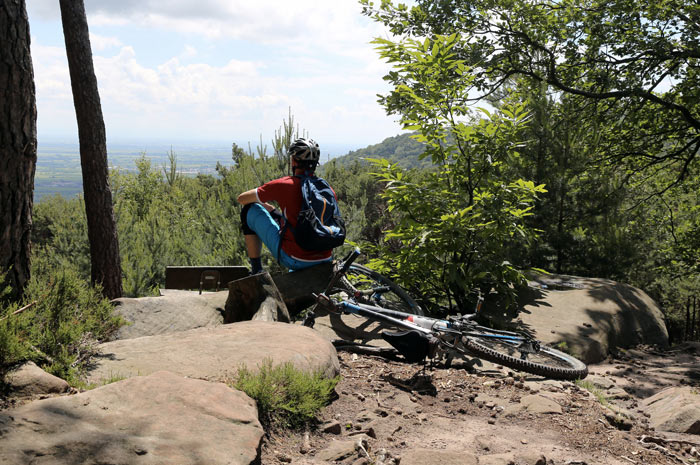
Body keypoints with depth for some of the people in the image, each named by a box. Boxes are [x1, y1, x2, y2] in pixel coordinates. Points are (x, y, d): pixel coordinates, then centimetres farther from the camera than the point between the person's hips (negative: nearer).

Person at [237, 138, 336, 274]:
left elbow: (242, 199, 2)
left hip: (294, 260, -5)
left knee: (250, 210, 11)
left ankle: (256, 271, 14)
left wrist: (271, 209, 21)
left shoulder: (284, 185, -11)